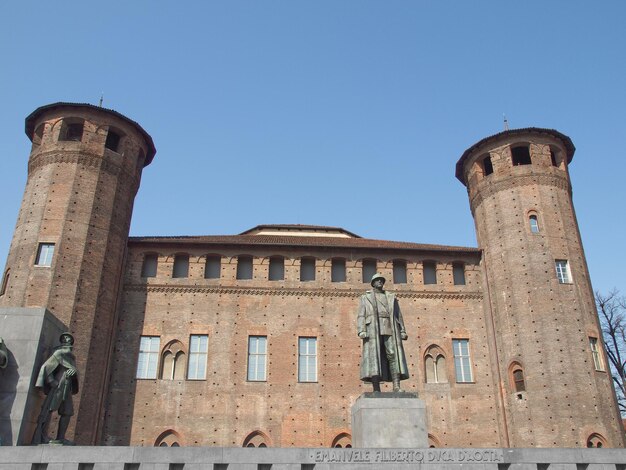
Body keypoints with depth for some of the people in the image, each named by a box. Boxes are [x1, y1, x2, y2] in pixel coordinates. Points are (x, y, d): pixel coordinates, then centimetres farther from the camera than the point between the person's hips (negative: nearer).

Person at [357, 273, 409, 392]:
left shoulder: (391, 297, 22)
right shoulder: (366, 297, 17)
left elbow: (398, 315, 17)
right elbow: (361, 316, 7)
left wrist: (403, 331, 5)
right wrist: (361, 331, -8)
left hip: (390, 329, 2)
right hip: (373, 329, -2)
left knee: (394, 355, -12)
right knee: (374, 357, -10)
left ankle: (396, 387, -17)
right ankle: (376, 390, -13)